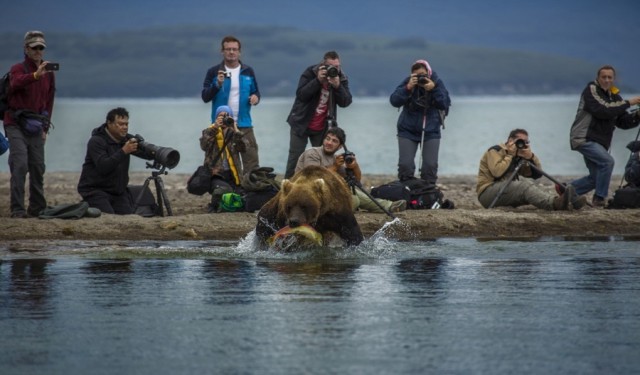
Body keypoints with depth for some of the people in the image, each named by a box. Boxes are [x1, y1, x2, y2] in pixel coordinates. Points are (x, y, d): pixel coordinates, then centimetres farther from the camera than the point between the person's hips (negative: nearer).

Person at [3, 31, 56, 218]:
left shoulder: (49, 73, 10)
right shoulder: (18, 68, -6)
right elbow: (15, 83, -31)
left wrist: (45, 127, 12)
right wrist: (35, 75, -47)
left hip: (35, 127, 5)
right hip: (16, 125, -5)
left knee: (38, 167, 5)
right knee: (20, 165, -15)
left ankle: (37, 208, 14)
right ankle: (17, 209, -15)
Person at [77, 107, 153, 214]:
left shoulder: (127, 139, 7)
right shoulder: (96, 141, -13)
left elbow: (148, 154, 0)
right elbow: (103, 167, -27)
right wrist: (123, 151, -33)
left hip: (118, 191, 6)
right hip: (95, 190, -6)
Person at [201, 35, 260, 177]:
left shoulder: (248, 72, 9)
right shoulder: (214, 72, 2)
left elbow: (255, 92, 17)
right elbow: (205, 97, -3)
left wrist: (255, 97, -7)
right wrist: (217, 85, -19)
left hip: (244, 124, 2)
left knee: (251, 160, -5)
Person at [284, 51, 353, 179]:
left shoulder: (342, 78, -3)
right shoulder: (310, 73, -10)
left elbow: (345, 102, -12)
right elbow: (301, 94, -20)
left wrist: (337, 86, -28)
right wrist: (318, 80, -29)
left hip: (323, 128, 2)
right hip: (301, 123, -2)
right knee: (295, 158, -3)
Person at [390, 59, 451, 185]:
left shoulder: (437, 83, -6)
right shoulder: (408, 82, -7)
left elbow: (445, 104, -12)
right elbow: (394, 101, -13)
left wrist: (434, 89, -25)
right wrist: (408, 88, -26)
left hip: (430, 131, 0)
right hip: (408, 130, 0)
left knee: (430, 165, -5)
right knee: (405, 165, -7)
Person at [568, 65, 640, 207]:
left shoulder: (614, 96, 13)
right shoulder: (591, 90, -8)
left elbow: (623, 123, 11)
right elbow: (602, 111, -24)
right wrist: (628, 103, -21)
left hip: (599, 142, 9)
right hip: (583, 138, -8)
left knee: (595, 178, 11)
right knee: (607, 161, -25)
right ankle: (599, 198, -17)